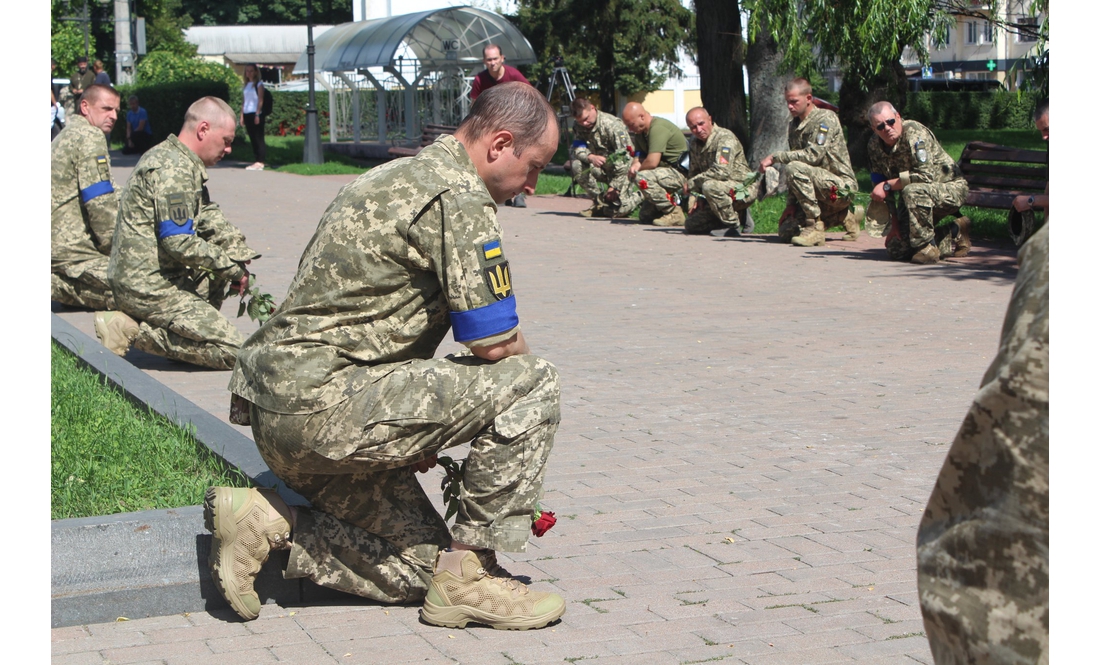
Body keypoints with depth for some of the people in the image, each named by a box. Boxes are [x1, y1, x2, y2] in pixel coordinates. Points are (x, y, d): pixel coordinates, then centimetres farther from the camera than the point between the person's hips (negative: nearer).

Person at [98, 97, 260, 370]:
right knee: (232, 352, -12)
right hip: (149, 286, -10)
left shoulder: (168, 156, 16)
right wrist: (232, 268, -11)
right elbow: (179, 243, -22)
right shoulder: (173, 169, -17)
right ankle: (133, 330, -11)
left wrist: (239, 257, 1)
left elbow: (208, 216, 15)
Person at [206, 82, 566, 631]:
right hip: (322, 405, -10)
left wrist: (415, 431, 22)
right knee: (530, 385, -12)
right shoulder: (458, 196, -12)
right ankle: (469, 573, -5)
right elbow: (495, 345, -13)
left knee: (417, 569, 12)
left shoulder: (397, 176, 20)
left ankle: (268, 523, 5)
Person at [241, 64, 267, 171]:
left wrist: (257, 114, -15)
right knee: (252, 138, 7)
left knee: (259, 138, -7)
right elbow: (244, 101, 17)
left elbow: (260, 100, -8)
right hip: (247, 114, 7)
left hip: (256, 114, -7)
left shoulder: (258, 84, -3)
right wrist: (242, 115, 11)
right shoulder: (246, 85, 16)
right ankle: (257, 160, 10)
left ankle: (260, 162, -9)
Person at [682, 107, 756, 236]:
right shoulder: (695, 144, 8)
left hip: (744, 187, -9)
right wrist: (699, 198, 1)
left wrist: (691, 183, -22)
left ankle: (733, 224, -17)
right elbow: (694, 172, 17)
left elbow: (722, 172, -31)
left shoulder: (725, 137, -18)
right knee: (691, 225, 5)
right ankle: (738, 215, 13)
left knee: (709, 186, -36)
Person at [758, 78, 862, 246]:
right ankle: (844, 215, 15)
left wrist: (775, 157, -23)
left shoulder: (826, 118, -12)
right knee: (786, 232, 0)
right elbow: (796, 158, 15)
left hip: (841, 187, -9)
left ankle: (815, 228, -21)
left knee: (796, 168, -30)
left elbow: (814, 155, -25)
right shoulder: (793, 126, 13)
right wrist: (791, 203, 6)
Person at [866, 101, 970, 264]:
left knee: (913, 192, -38)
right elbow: (881, 187, 2)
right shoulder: (874, 146, -3)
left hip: (951, 189, -8)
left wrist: (888, 185, -27)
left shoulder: (914, 132, -24)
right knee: (896, 249, 0)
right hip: (920, 196, 8)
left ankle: (927, 247, -20)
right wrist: (894, 223, -3)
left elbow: (926, 176, -31)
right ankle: (954, 235, 16)